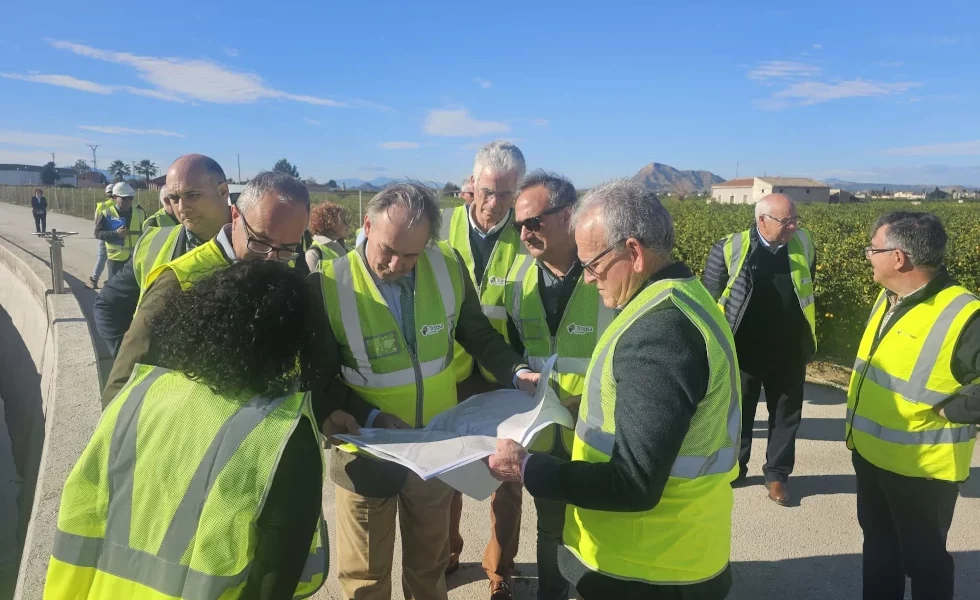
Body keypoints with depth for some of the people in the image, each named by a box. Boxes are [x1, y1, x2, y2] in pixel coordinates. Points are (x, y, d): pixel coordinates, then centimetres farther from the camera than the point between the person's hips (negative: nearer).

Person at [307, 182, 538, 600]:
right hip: (368, 452, -2)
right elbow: (318, 377, -11)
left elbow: (478, 335, 2)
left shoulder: (449, 266, -11)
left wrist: (516, 372, -13)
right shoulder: (329, 284, -19)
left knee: (429, 565, 26)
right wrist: (370, 418, -23)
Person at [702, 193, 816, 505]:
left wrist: (807, 337, 14)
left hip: (789, 352, 3)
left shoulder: (804, 244, -2)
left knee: (786, 414, 14)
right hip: (743, 351, -3)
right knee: (737, 411, 14)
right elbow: (709, 300, -5)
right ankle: (734, 467, 33)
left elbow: (808, 290, 13)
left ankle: (777, 475, 30)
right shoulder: (729, 249, -13)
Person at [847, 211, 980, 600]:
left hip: (922, 468, -7)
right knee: (878, 546, 25)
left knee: (921, 558, 15)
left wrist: (948, 409, -22)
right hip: (869, 453, 7)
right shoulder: (889, 297, 0)